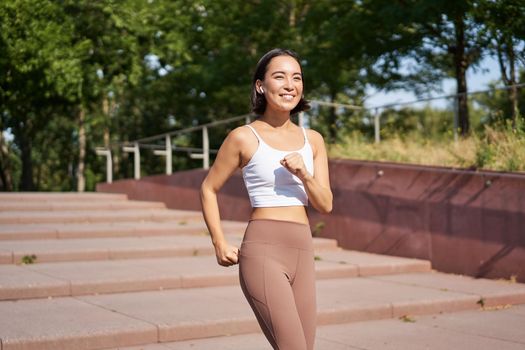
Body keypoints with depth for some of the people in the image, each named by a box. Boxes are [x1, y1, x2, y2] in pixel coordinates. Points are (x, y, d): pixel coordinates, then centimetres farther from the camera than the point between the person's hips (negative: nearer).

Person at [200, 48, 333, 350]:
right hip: (263, 252, -6)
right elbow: (209, 189, 7)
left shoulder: (313, 140, 12)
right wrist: (220, 244, -1)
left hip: (303, 253, 6)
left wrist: (303, 174, -9)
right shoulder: (244, 137, -2)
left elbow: (325, 205, 9)